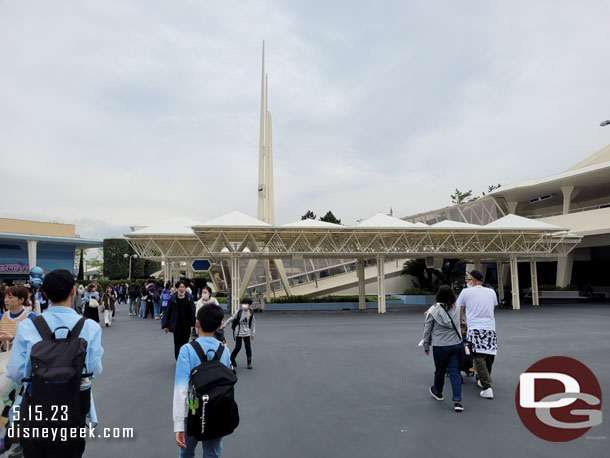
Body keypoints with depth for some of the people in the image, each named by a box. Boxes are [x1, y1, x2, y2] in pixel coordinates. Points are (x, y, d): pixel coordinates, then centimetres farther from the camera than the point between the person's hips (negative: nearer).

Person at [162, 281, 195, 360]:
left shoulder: (189, 298, -2)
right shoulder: (173, 299, -6)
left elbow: (193, 311, 1)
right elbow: (168, 312, -2)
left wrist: (193, 322, -3)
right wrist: (165, 325, -3)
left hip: (187, 324, 1)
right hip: (176, 325, -1)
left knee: (185, 342, 11)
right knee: (177, 343, 4)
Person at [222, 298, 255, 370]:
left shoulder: (251, 314, 0)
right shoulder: (238, 312, -6)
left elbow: (252, 324, 10)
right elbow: (230, 319, 0)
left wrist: (252, 333, 10)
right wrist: (223, 326, -1)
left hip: (247, 333, 2)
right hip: (238, 333, -2)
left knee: (248, 347, -2)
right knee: (238, 347, -2)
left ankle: (249, 363, 8)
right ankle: (232, 359, 23)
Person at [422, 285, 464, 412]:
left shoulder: (433, 310, -10)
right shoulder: (456, 309, 0)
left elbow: (427, 330, -4)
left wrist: (426, 346, 8)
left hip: (440, 346, -2)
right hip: (456, 344, 3)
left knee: (440, 370, 16)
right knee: (455, 372, 4)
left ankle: (438, 392, 38)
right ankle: (457, 401, -1)